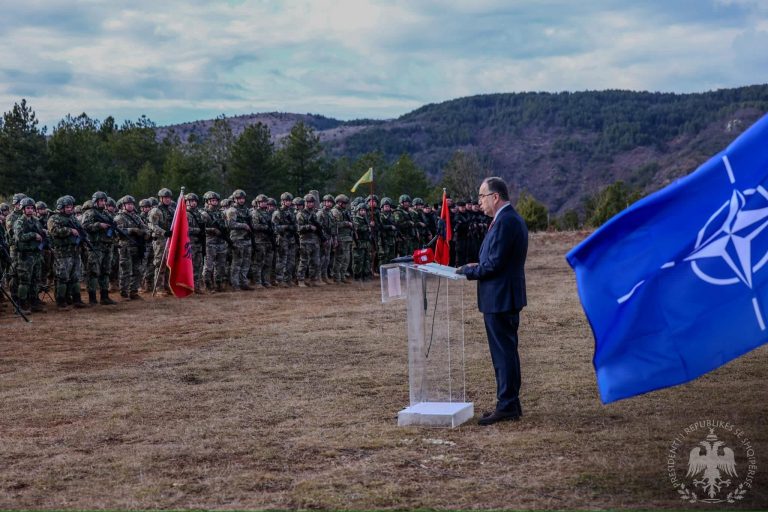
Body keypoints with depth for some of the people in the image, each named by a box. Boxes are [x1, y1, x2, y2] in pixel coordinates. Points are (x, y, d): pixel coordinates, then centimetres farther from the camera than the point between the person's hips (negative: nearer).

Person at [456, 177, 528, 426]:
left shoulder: (505, 221, -19)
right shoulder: (513, 218, 15)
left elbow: (495, 264, -22)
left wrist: (467, 272, -10)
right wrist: (478, 266, 9)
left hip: (499, 299, -11)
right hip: (507, 297, 11)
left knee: (504, 352, -5)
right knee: (506, 351, 16)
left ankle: (507, 406, 1)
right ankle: (510, 404, 24)